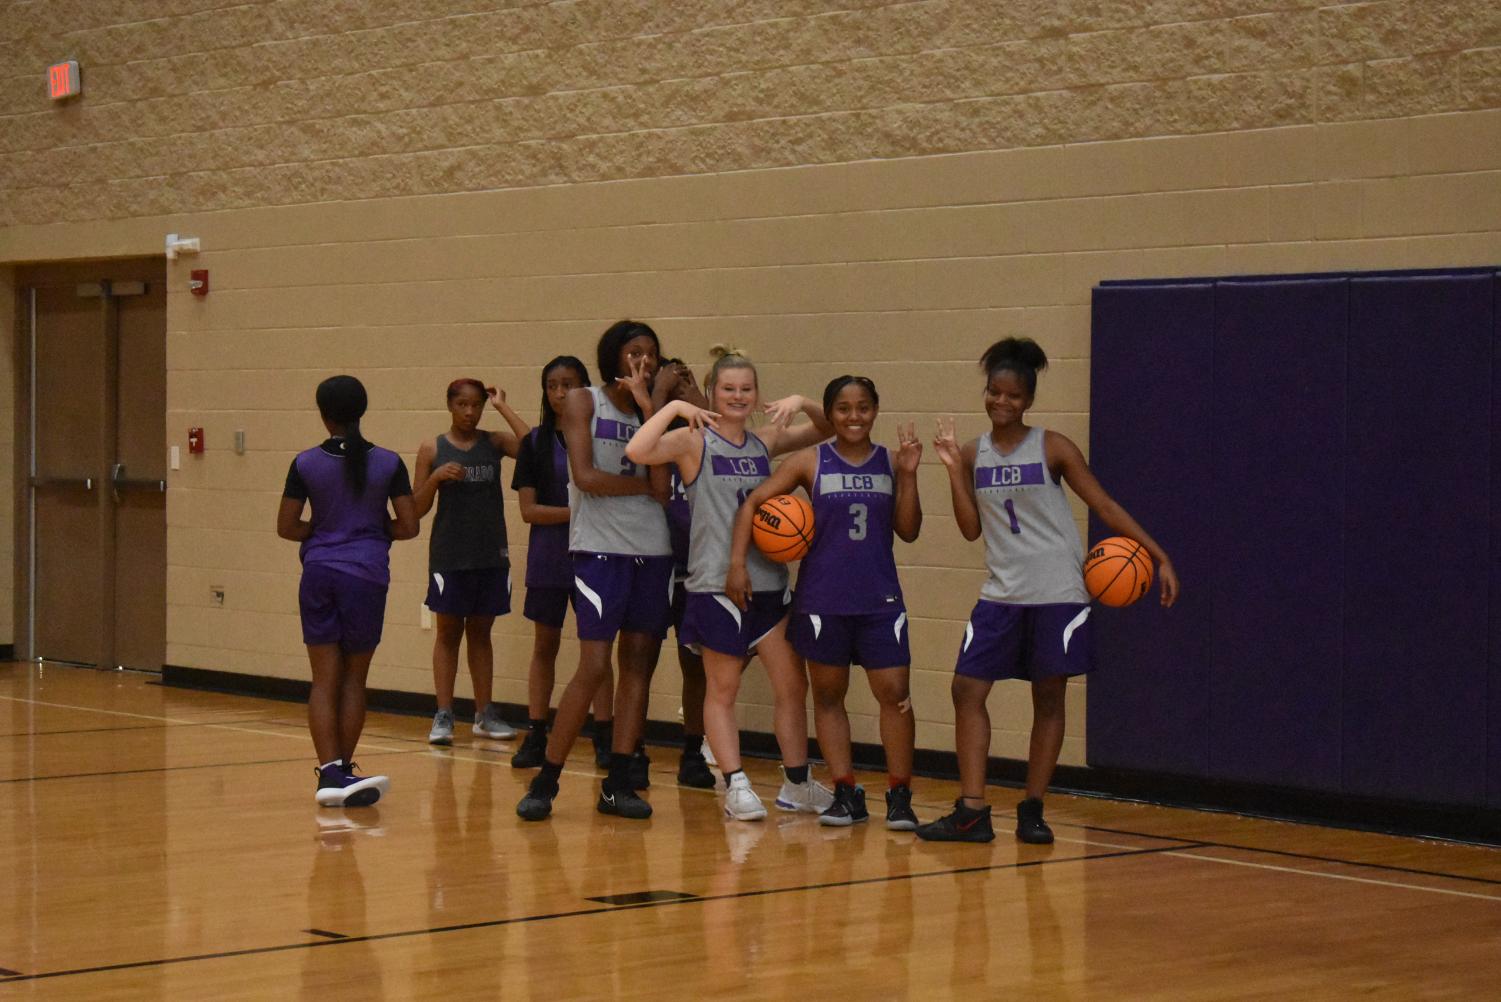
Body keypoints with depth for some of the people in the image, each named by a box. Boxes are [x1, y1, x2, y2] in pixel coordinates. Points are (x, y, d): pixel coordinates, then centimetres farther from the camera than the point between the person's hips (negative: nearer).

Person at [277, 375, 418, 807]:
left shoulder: (306, 463, -2)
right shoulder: (387, 463, -2)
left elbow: (286, 527, 1)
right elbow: (408, 526, -1)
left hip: (319, 573, 0)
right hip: (367, 574, 0)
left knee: (325, 680, 2)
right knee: (354, 679, 10)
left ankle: (330, 772, -10)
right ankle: (343, 769, 13)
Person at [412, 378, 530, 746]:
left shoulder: (494, 442, 4)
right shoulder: (432, 449, 1)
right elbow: (417, 508, 1)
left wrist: (503, 407, -9)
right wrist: (436, 477, -17)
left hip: (490, 554, 2)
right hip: (449, 556, -2)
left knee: (480, 633, 11)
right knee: (448, 633, 3)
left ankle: (484, 714, 16)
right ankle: (443, 715, 4)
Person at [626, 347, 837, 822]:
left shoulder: (765, 441, 10)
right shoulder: (694, 441, -5)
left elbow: (827, 430, 18)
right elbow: (636, 452, -23)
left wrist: (802, 404, -1)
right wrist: (674, 407, -20)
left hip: (768, 581, 5)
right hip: (716, 583, -5)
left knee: (793, 684, 8)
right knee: (723, 690, 3)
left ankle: (797, 784, 20)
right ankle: (736, 786, 10)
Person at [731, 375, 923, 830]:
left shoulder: (889, 462, 5)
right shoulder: (810, 462, 0)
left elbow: (908, 531, 2)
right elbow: (753, 502, 0)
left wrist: (909, 474, -8)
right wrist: (737, 560, -8)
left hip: (879, 599, 0)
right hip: (822, 599, 0)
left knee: (894, 693, -6)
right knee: (828, 694, 7)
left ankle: (899, 796, 4)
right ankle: (846, 793, 17)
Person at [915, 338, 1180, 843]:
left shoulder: (1052, 449, -4)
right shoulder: (974, 453, 6)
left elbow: (1106, 506, -3)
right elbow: (971, 528, 4)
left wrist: (1159, 556, -7)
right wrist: (953, 469, -6)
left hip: (1058, 592, -4)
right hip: (1002, 593, 4)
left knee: (1049, 698, 2)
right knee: (967, 689, -3)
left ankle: (1032, 811, 12)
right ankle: (972, 812, 1)